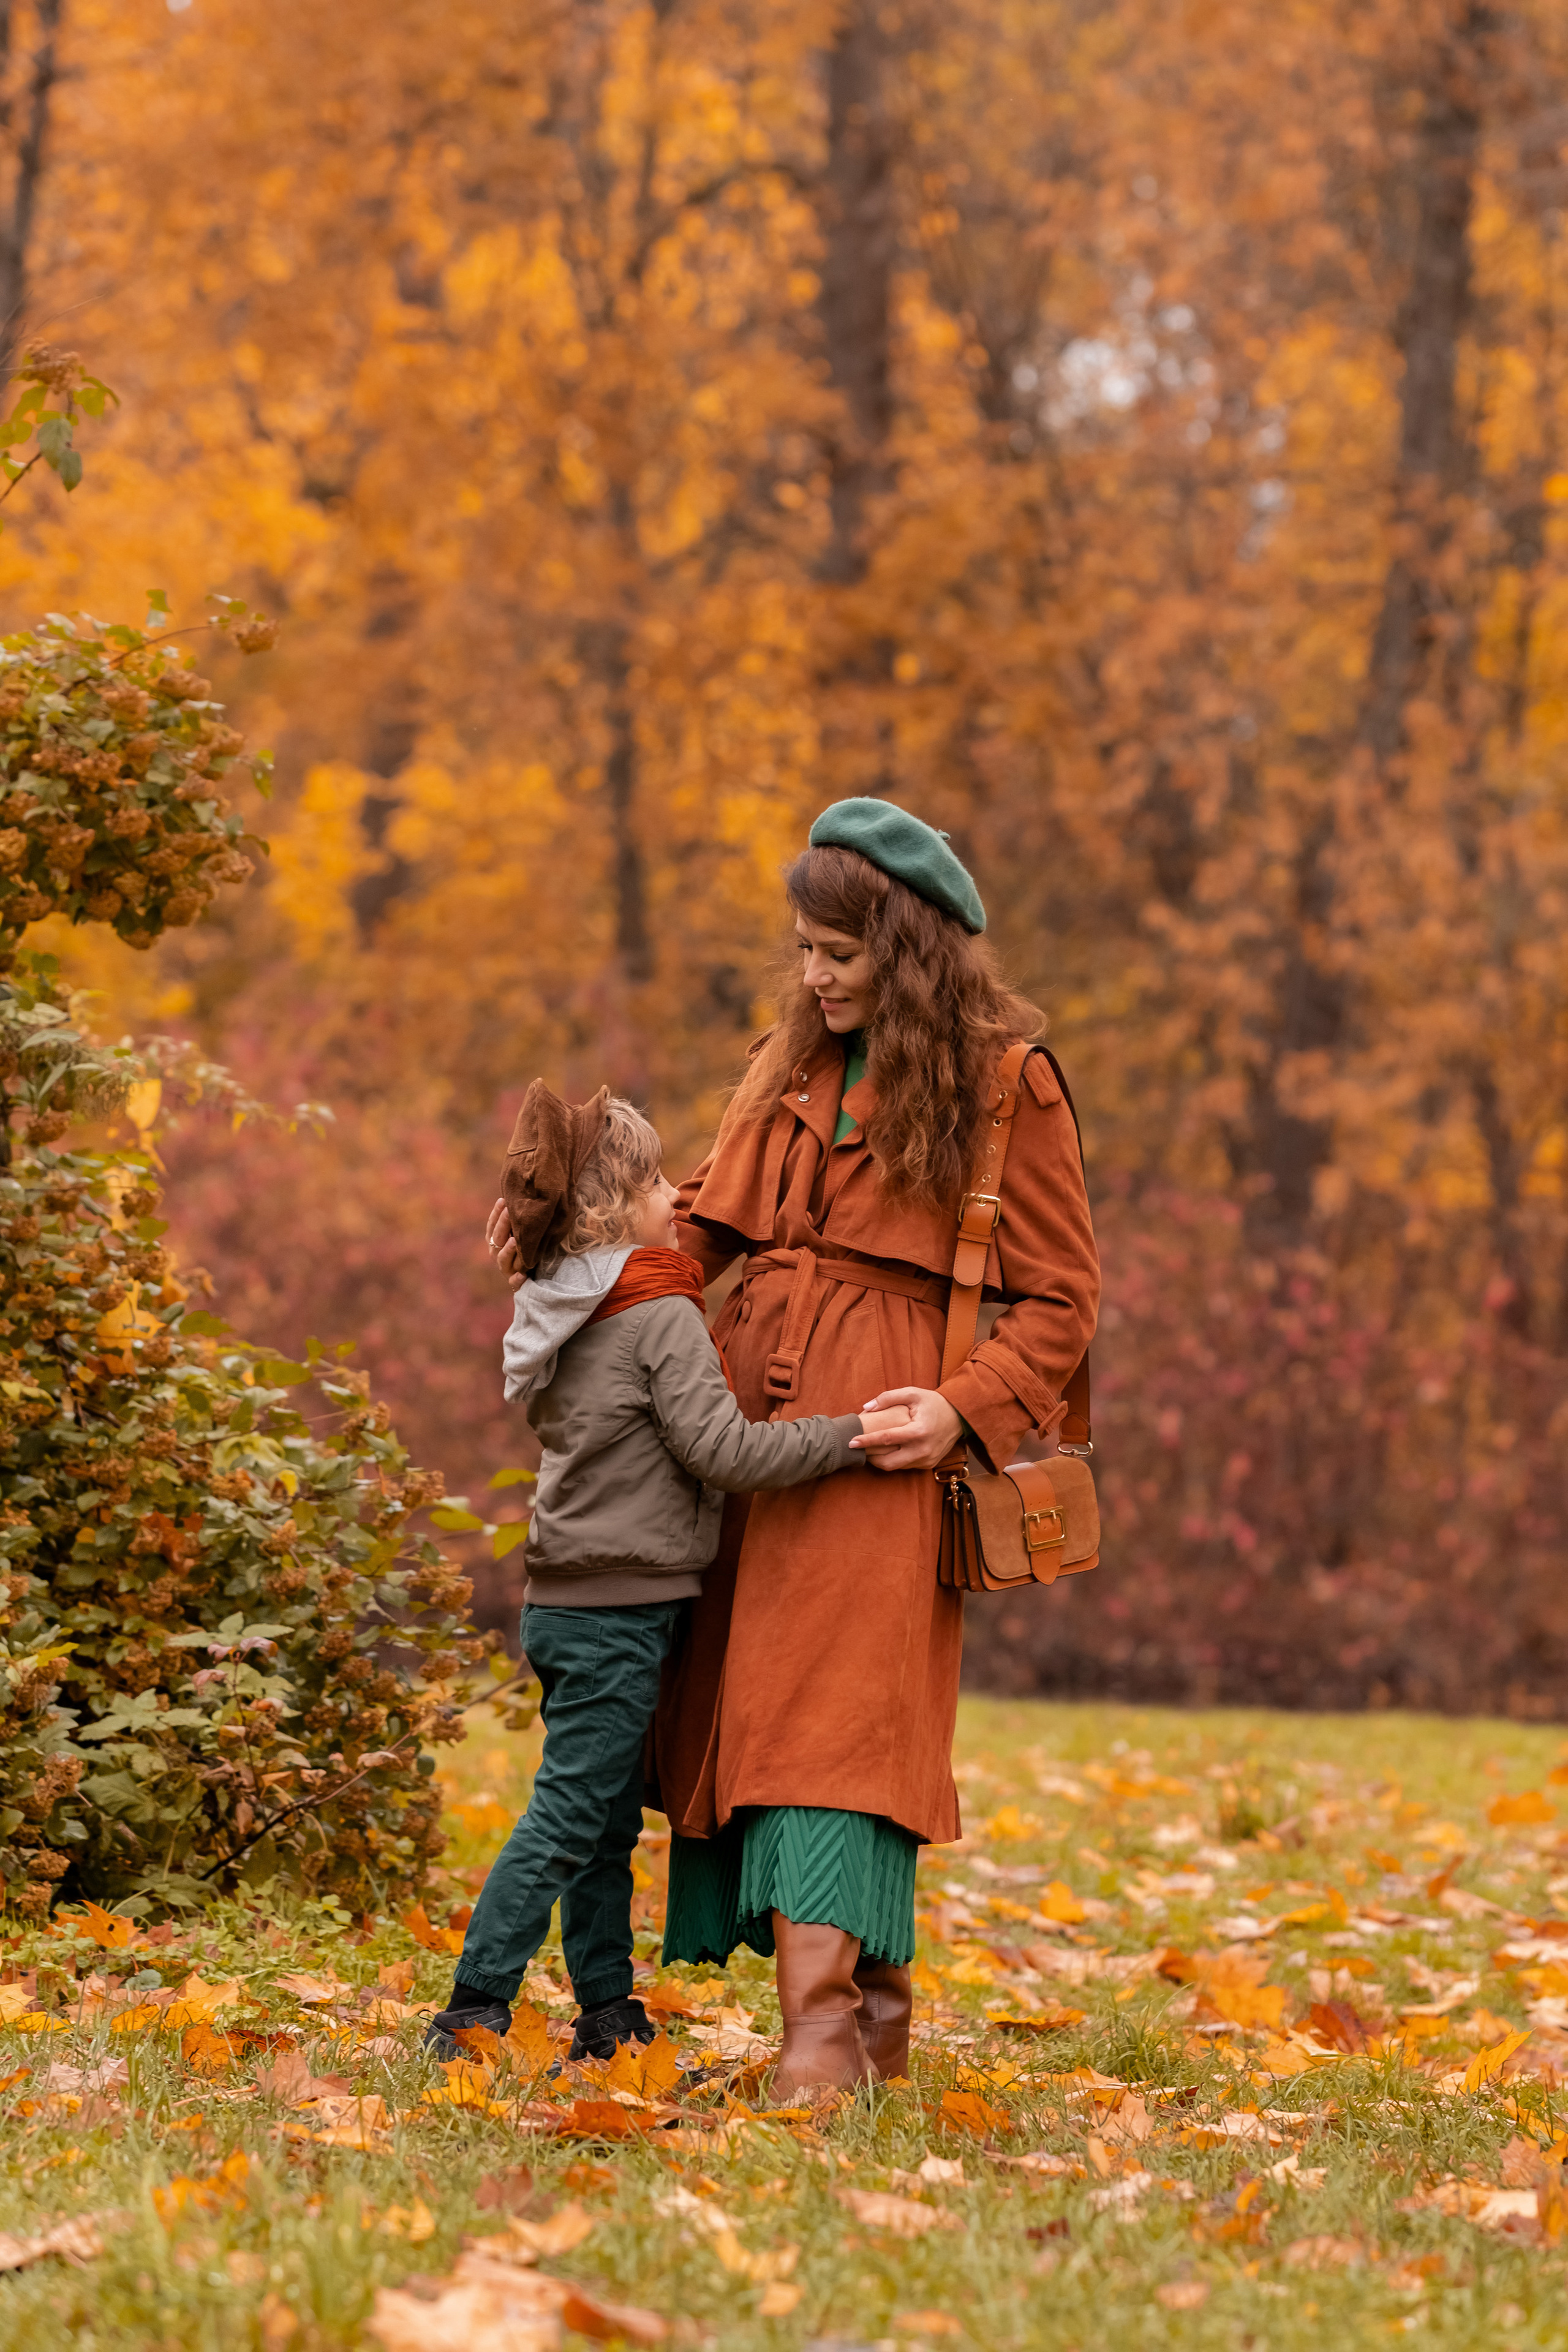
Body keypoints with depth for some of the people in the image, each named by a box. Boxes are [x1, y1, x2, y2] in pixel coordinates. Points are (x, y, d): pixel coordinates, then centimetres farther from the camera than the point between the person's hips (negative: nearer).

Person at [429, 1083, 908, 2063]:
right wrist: (851, 1434, -15)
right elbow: (723, 1449, -19)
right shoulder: (661, 1314, -14)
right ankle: (473, 2013, -7)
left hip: (570, 1603, 9)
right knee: (569, 1818, -6)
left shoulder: (562, 1308, 11)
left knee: (606, 1822, 14)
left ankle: (609, 2015, 20)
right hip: (620, 1613, -9)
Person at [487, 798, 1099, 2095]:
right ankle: (873, 2002, 10)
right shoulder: (790, 1067, 17)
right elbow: (714, 1220, 22)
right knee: (759, 1691, 3)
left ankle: (826, 2019, -22)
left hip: (879, 1433, -6)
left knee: (838, 1699, -16)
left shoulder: (1004, 1087, -1)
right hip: (758, 1416, 6)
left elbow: (1063, 1295, -1)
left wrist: (966, 1409, -15)